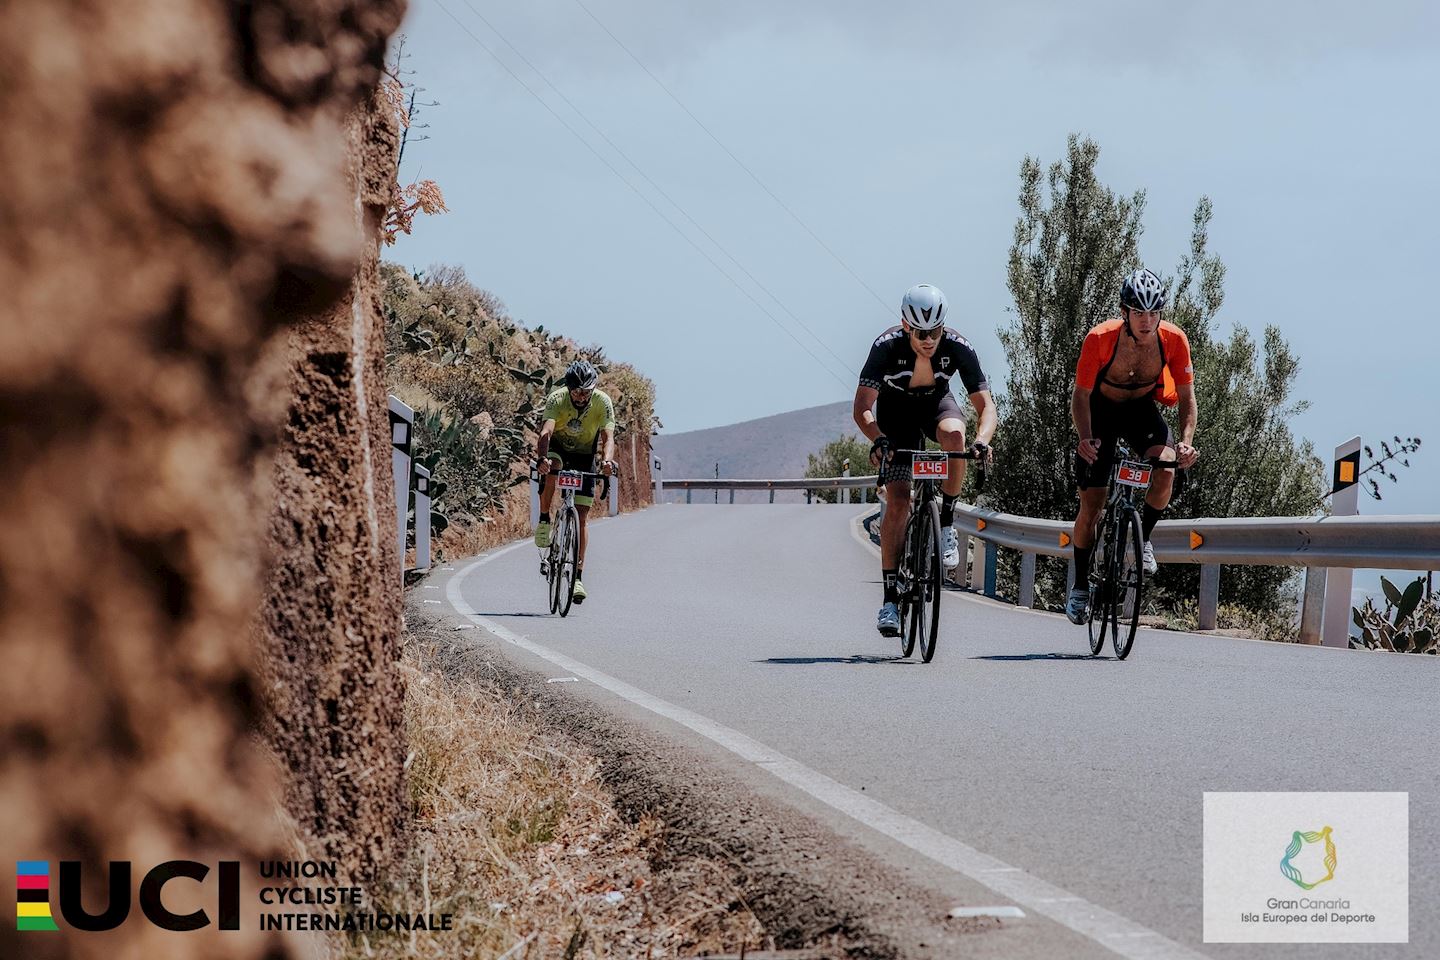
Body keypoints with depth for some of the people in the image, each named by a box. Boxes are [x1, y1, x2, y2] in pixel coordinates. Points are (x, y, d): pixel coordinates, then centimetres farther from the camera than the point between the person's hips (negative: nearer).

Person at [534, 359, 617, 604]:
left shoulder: (603, 402, -24)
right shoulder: (557, 399, -28)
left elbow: (608, 437, -34)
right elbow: (546, 431, -42)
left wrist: (607, 460, -56)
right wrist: (542, 458, -62)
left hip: (585, 456, 1)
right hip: (558, 448, -1)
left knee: (582, 517, -6)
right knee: (551, 466, -38)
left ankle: (577, 576, -1)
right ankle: (544, 520, -19)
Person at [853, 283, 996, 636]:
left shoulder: (958, 347, -27)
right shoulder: (887, 346, -30)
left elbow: (985, 404, -25)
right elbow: (862, 408, -32)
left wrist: (982, 439, -46)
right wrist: (878, 439, -52)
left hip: (936, 404, 1)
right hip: (895, 412, -1)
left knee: (954, 434, -37)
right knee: (897, 501, -15)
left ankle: (946, 524, -17)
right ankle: (890, 598, -10)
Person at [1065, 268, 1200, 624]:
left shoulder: (1173, 339, -24)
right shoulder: (1100, 339, -30)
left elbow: (1186, 397, -15)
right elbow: (1081, 395, -21)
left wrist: (1186, 442, -32)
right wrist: (1085, 438, -38)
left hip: (1143, 409, 1)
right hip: (1101, 411, -1)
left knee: (1166, 469, -30)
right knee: (1091, 505, -5)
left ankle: (1143, 538, -4)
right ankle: (1080, 585, 14)